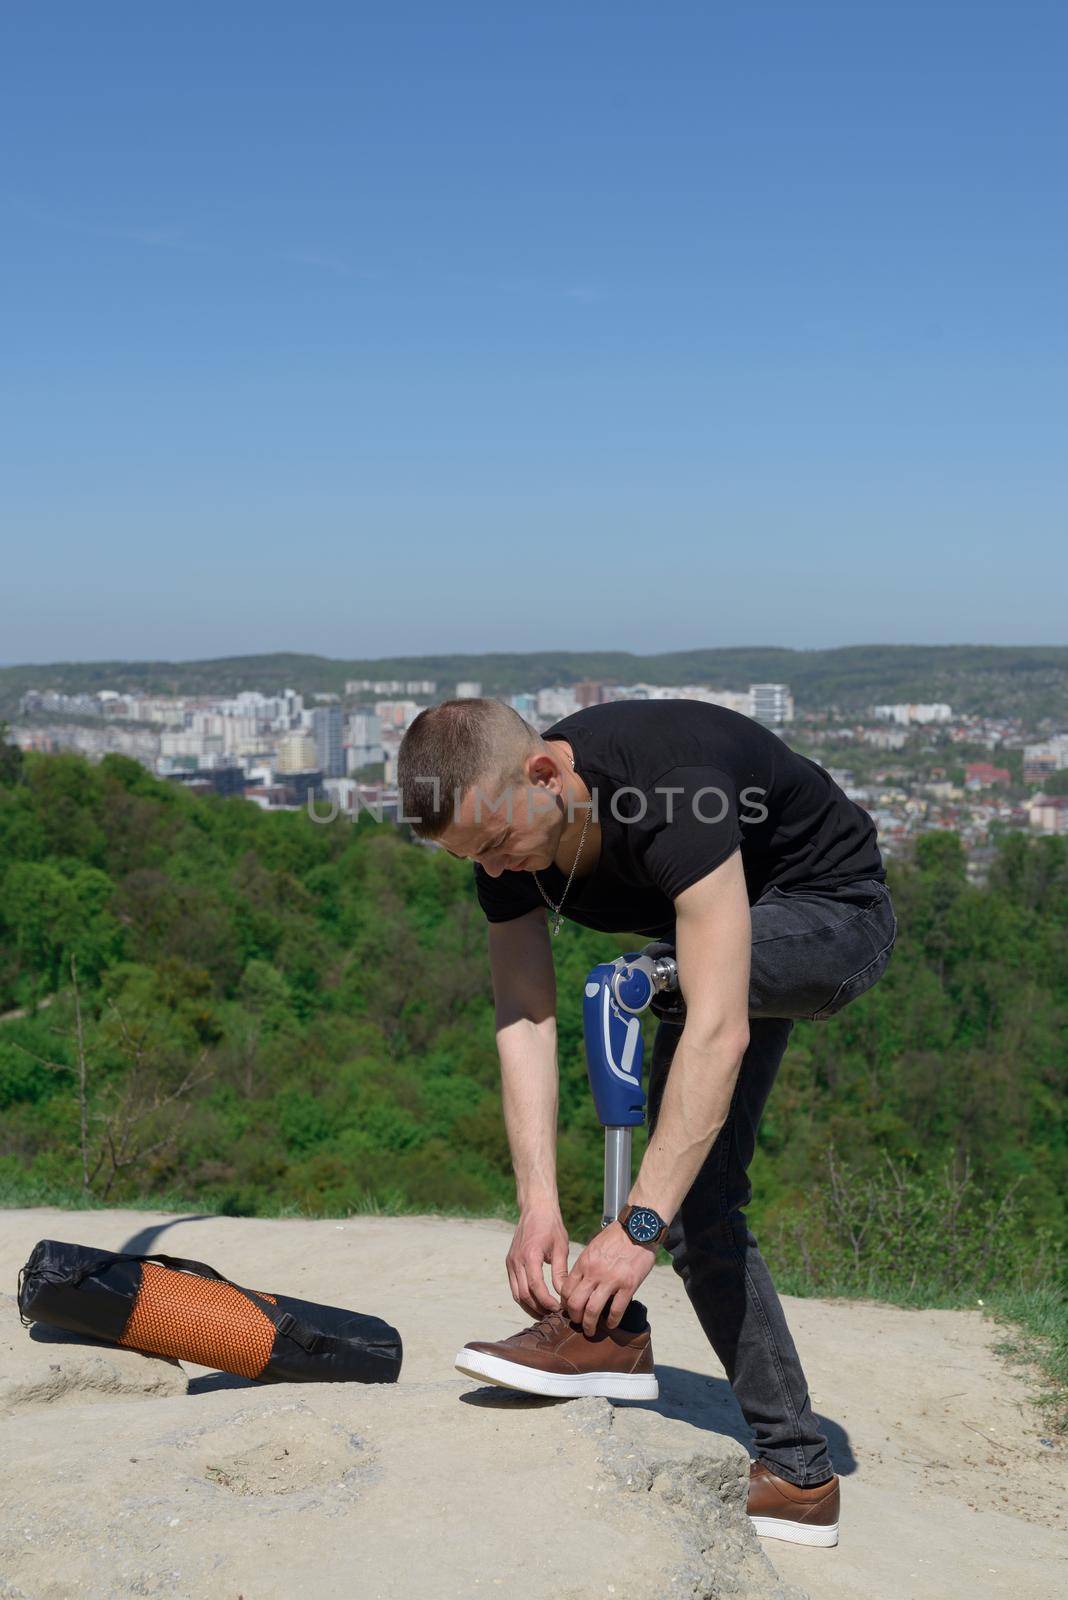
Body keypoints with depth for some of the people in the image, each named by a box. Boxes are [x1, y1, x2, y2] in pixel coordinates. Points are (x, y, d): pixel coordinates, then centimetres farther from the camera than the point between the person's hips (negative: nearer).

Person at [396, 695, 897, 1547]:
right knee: (700, 1193, 0)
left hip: (835, 913, -7)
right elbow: (524, 1021, -21)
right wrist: (539, 1205, -32)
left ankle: (610, 1322, -22)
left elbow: (718, 1034, -45)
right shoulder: (507, 829, -18)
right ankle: (800, 1475, 11)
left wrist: (638, 1226, -48)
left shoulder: (673, 790, -41)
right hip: (736, 941, 8)